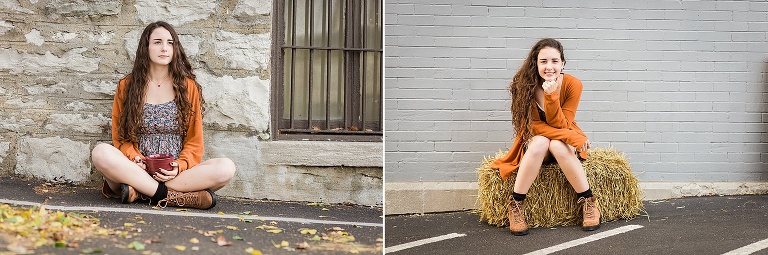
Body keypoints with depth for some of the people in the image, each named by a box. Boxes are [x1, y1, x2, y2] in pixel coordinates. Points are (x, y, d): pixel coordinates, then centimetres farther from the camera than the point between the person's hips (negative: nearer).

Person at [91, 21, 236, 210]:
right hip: (137, 170, 0)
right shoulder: (126, 86, 10)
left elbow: (194, 140, 7)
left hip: (176, 174, 1)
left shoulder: (188, 87, 9)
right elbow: (120, 137, 9)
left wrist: (179, 166, -13)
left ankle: (138, 192, -28)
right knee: (101, 153, -32)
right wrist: (135, 159, -12)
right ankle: (178, 197, -31)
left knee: (226, 168, -28)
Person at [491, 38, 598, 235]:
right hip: (534, 143, 0)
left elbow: (560, 126, -19)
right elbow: (532, 125, -17)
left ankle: (589, 203, -23)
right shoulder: (524, 85, -17)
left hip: (565, 143, 0)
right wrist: (567, 135, -29)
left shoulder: (573, 85, -17)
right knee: (540, 142, -35)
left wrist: (552, 96, -34)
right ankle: (514, 205, -27)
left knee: (558, 146, -34)